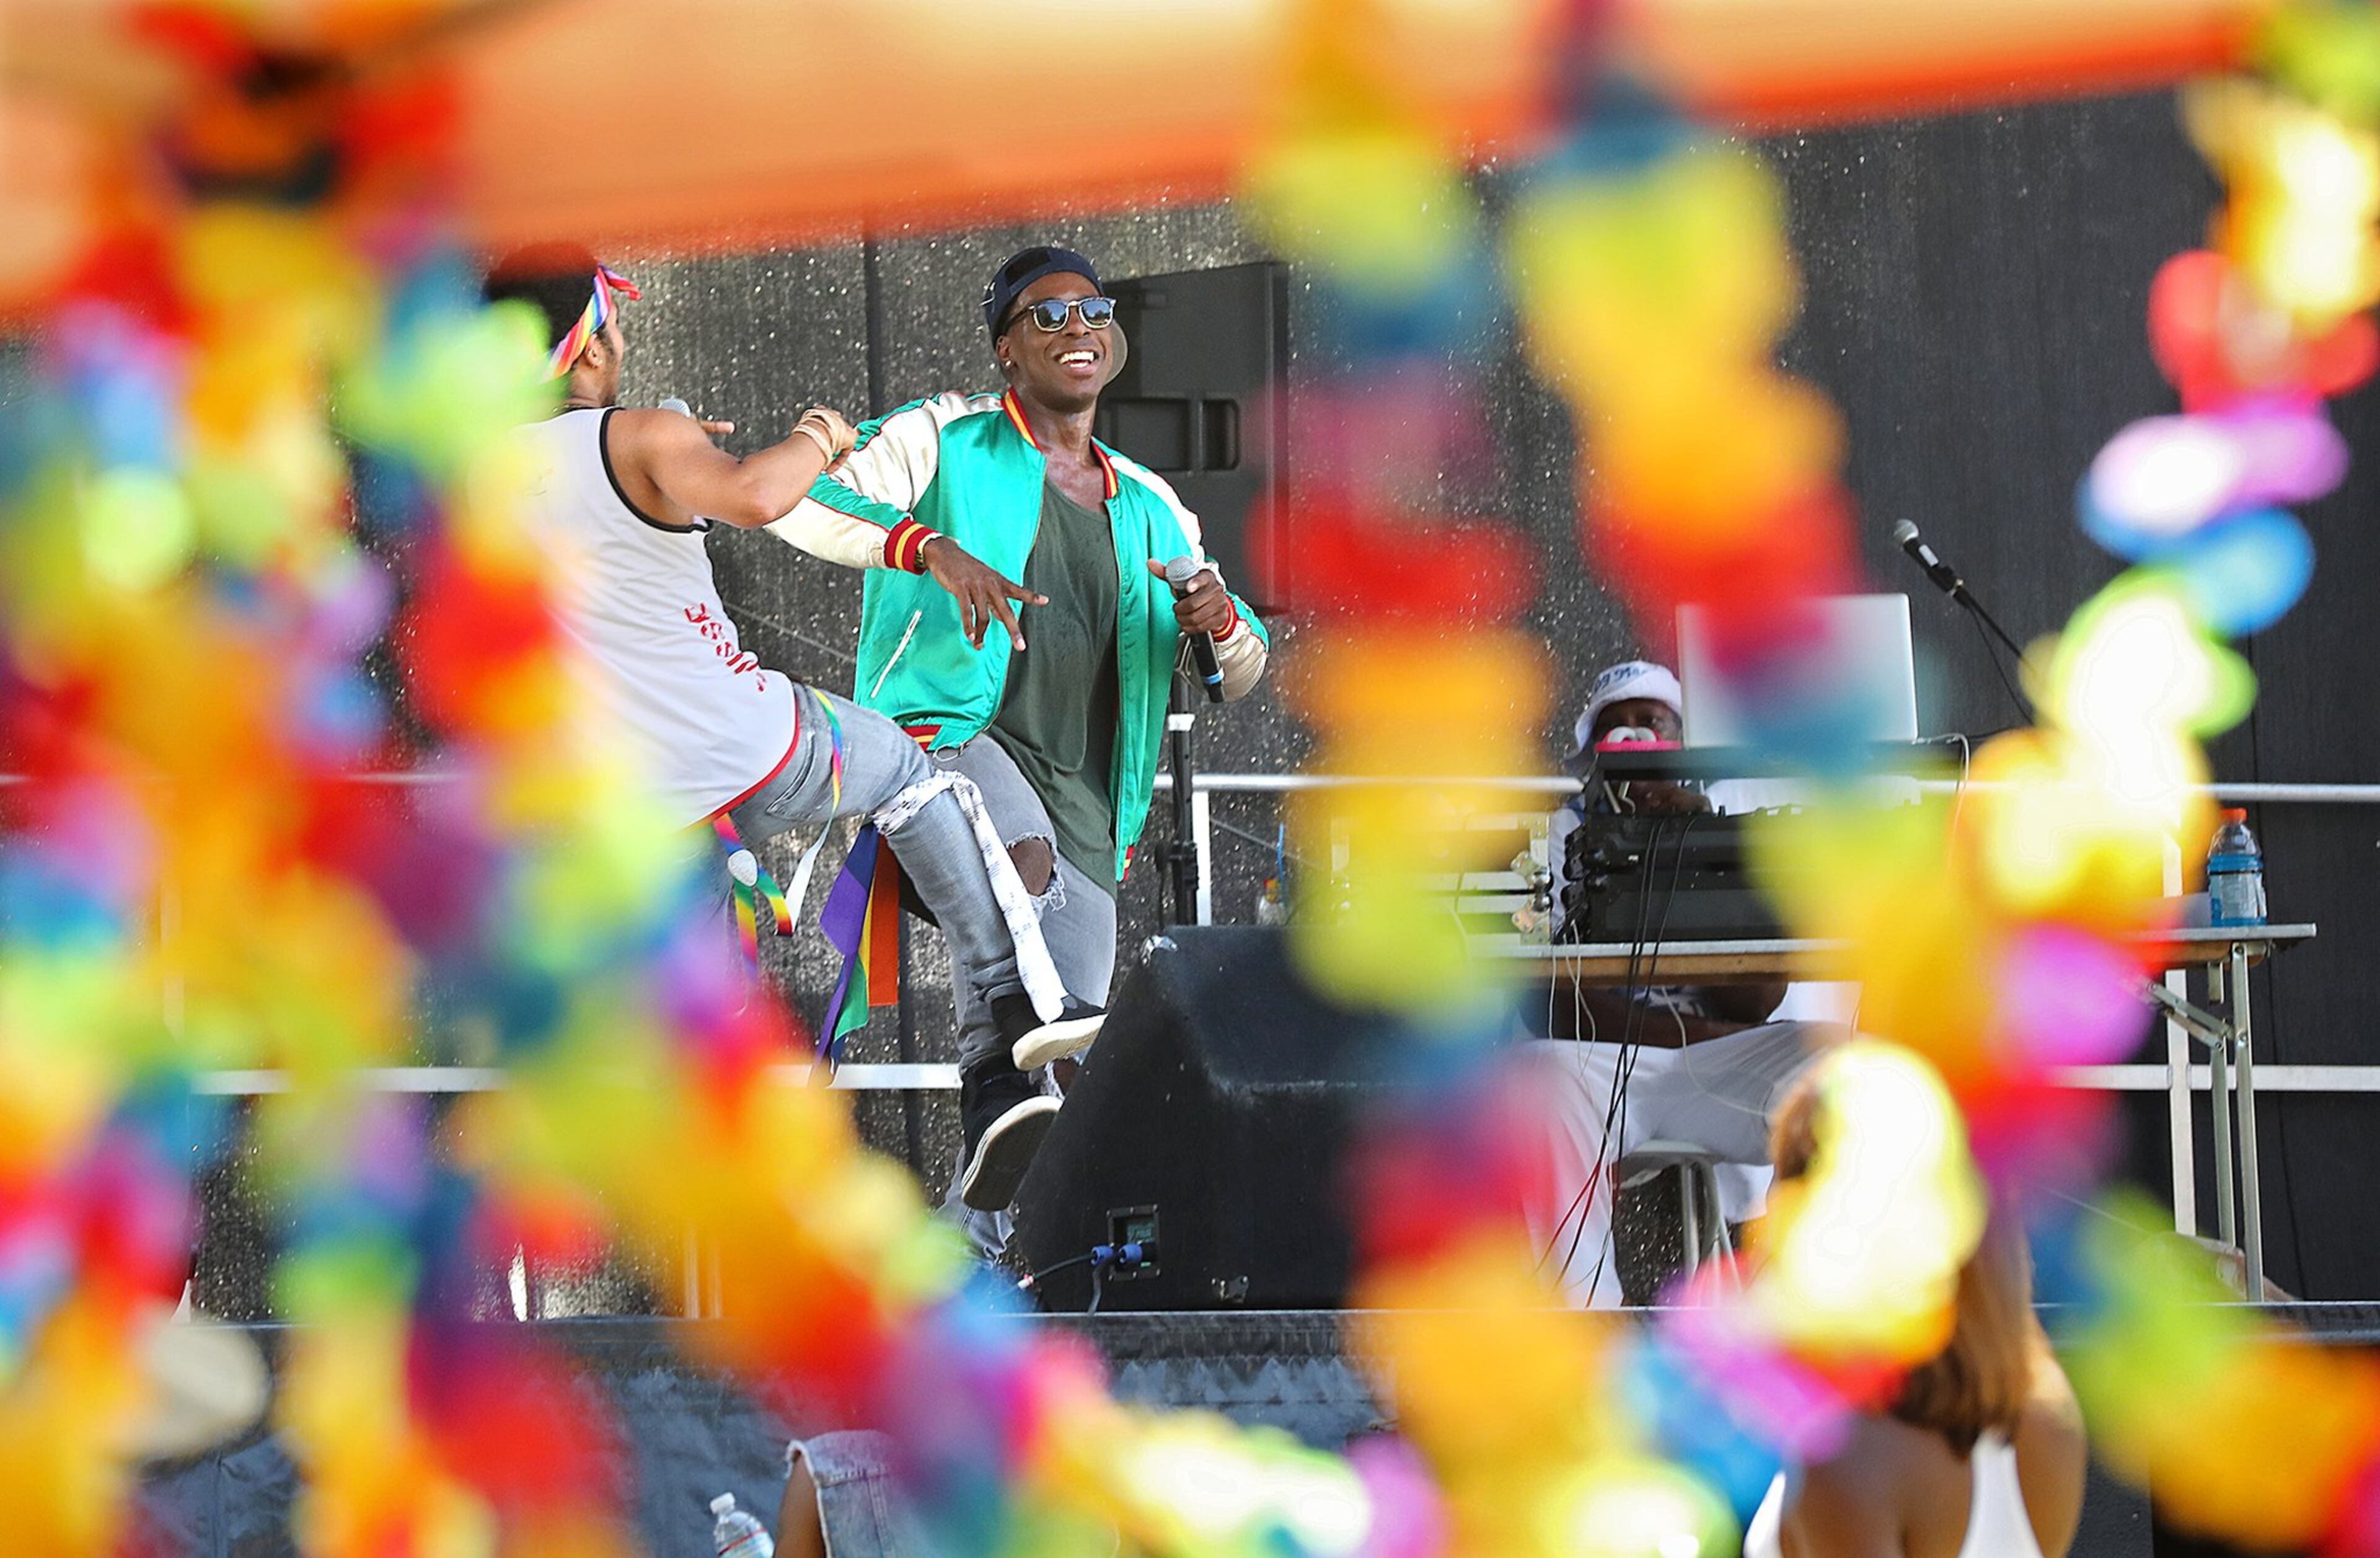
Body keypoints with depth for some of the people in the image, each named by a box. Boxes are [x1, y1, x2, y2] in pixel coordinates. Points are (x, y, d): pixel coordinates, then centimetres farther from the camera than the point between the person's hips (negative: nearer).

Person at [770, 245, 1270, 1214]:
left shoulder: (1151, 509, 20)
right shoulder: (946, 442, 5)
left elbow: (1243, 675, 21)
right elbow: (804, 501, -11)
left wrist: (1221, 621, -5)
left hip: (1083, 804, 5)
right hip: (950, 736, -5)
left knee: (1067, 1045, 0)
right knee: (1023, 855, -40)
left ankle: (971, 1236, 9)